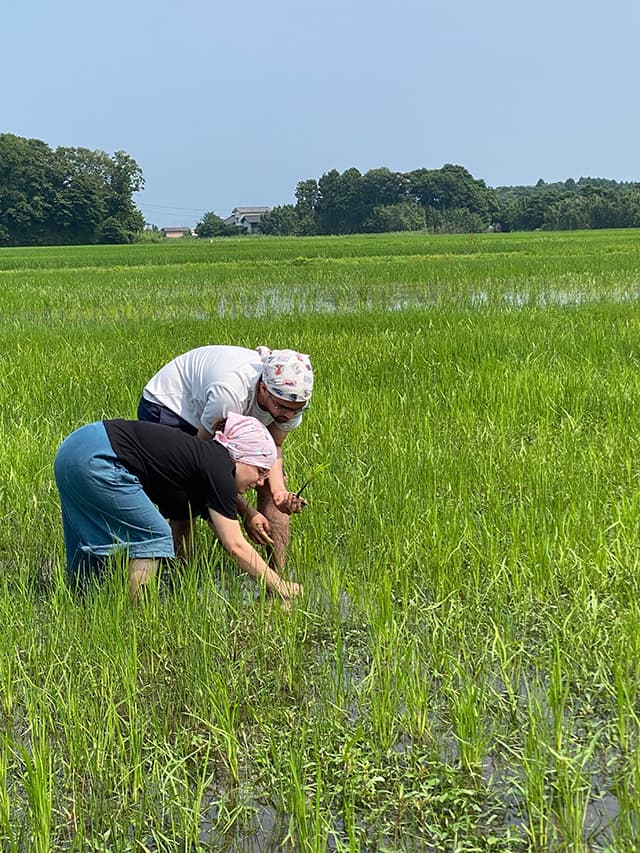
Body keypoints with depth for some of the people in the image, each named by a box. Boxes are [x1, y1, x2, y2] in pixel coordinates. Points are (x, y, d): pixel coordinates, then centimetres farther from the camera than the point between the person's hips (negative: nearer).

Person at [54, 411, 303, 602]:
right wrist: (278, 585, -1)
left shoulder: (206, 459, 16)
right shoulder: (217, 469, -9)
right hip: (95, 460, -10)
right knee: (154, 536, -2)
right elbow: (236, 546, -8)